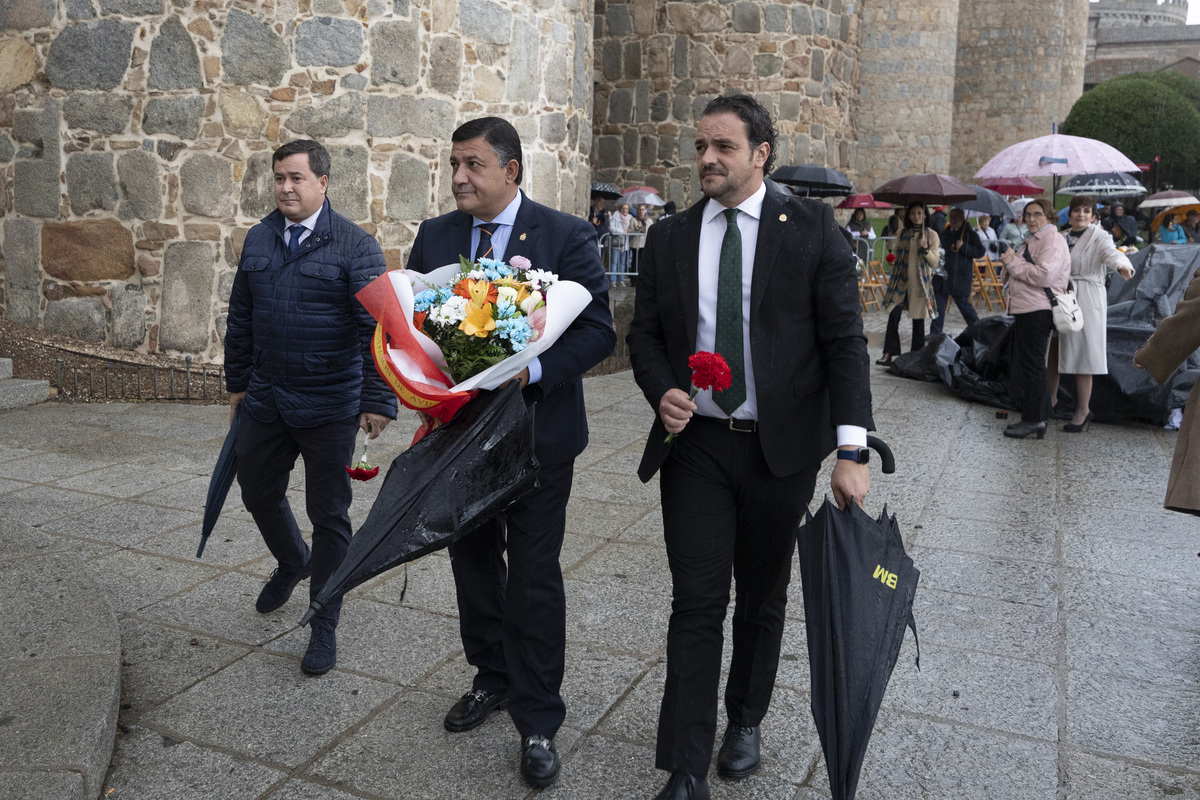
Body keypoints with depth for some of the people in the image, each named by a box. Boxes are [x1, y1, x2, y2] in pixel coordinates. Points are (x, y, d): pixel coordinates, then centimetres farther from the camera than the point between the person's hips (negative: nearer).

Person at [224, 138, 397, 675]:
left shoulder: (355, 246, -10)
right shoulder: (259, 238, 7)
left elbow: (378, 326, -15)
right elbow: (241, 317, 15)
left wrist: (379, 400, -20)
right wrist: (237, 383, 18)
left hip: (329, 409, -5)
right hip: (264, 403, 6)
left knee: (329, 516, 5)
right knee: (258, 494, 20)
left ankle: (324, 625, 21)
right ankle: (292, 562, 51)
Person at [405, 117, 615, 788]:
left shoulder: (567, 236, -9)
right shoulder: (434, 235, 5)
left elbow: (599, 332, -12)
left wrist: (533, 369, -27)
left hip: (537, 432, -5)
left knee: (534, 576, 2)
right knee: (473, 561, 18)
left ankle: (538, 720, 18)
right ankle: (493, 679, 40)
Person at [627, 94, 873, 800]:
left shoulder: (813, 229, -3)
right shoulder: (669, 238, 5)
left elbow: (845, 341, -7)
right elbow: (645, 334, 11)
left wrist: (852, 451, -14)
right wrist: (662, 391, -11)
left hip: (781, 449, -1)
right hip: (696, 444, 1)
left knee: (763, 598, 15)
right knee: (696, 604, 1)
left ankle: (746, 721, 39)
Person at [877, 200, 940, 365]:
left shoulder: (931, 235, 2)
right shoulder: (902, 234, 11)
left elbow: (934, 262, -1)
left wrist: (925, 248, -18)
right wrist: (893, 262, -1)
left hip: (920, 282, -2)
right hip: (900, 280, 2)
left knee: (918, 319, 3)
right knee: (893, 316, -8)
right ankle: (889, 354, -5)